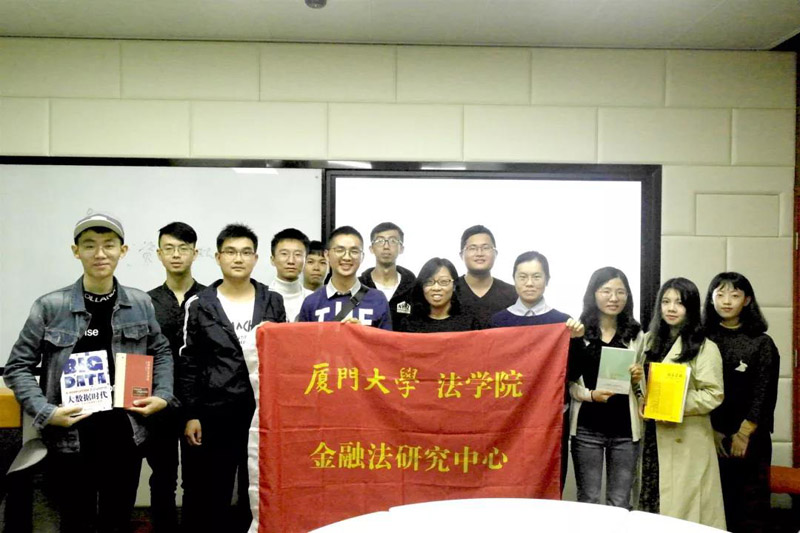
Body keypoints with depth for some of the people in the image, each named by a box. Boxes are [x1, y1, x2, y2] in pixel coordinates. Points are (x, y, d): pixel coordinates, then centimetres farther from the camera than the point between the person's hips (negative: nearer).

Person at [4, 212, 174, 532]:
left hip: (125, 435, 2)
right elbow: (18, 366, -1)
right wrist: (45, 412, -13)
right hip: (70, 438, -2)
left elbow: (161, 353, 14)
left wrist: (162, 395, 0)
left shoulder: (141, 304, 1)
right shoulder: (50, 307, -7)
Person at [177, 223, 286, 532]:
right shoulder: (200, 305, 2)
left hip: (263, 411, 2)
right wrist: (191, 415, -3)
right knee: (210, 496, 5)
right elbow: (189, 364, 2)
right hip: (214, 414, -1)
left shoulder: (273, 302, 7)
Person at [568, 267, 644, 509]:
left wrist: (638, 379, -5)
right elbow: (566, 382, -1)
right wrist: (590, 395, -18)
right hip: (587, 428, -2)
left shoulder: (636, 334, 7)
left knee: (620, 503, 10)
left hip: (625, 428, 3)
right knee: (588, 501, 7)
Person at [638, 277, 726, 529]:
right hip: (652, 435, 5)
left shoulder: (705, 347, -6)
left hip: (687, 439, -5)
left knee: (683, 507, 1)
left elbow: (713, 395, -13)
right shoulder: (650, 340, 12)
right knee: (653, 502, 10)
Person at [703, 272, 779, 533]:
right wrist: (712, 431, -4)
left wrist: (743, 434, -7)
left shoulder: (762, 343, 3)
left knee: (750, 506, 3)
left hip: (750, 438, 0)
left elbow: (764, 394, -1)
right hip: (709, 437, 1)